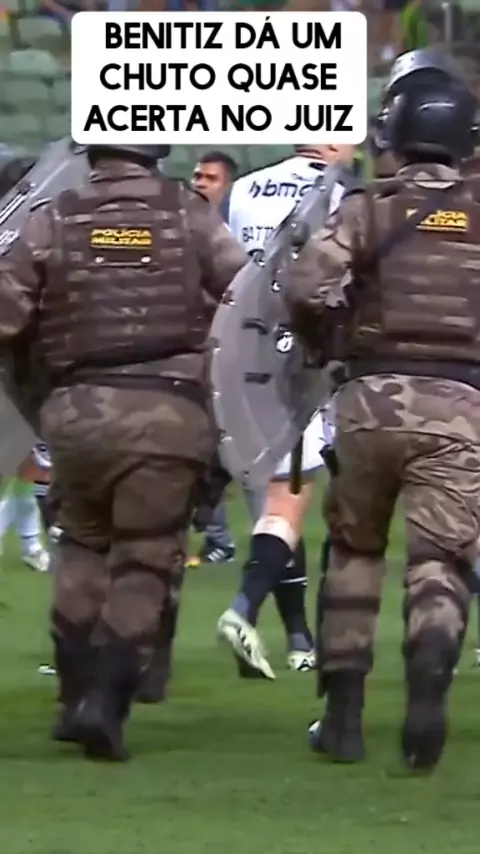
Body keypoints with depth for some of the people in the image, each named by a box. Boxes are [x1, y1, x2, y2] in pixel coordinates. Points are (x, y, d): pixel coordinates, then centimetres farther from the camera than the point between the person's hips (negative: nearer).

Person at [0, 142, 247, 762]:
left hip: (78, 408, 2)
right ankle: (105, 706, -4)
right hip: (167, 412, -2)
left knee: (84, 545, 23)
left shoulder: (52, 223, 0)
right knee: (144, 564, 7)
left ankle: (76, 696, 20)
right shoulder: (190, 217, 0)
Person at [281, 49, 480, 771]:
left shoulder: (372, 208, 0)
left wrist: (318, 339, 10)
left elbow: (306, 287, -10)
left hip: (377, 395, 0)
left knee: (354, 548, 17)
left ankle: (343, 715, 16)